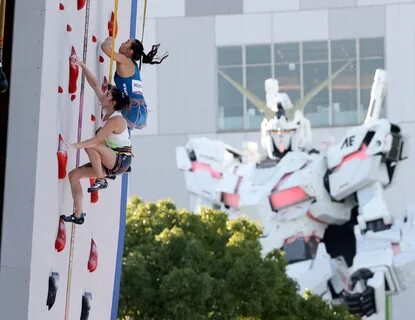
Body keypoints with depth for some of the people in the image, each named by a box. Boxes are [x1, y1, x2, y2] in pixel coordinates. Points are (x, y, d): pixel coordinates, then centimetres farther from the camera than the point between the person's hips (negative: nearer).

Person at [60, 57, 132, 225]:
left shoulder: (116, 120, -22)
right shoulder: (108, 111, 2)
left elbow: (97, 140, -29)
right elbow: (94, 84, 6)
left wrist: (75, 145, -32)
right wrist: (81, 65, 5)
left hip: (121, 161, -9)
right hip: (110, 162, 9)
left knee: (91, 147, -33)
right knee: (74, 174, 0)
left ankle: (101, 180, -17)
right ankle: (78, 214, 0)